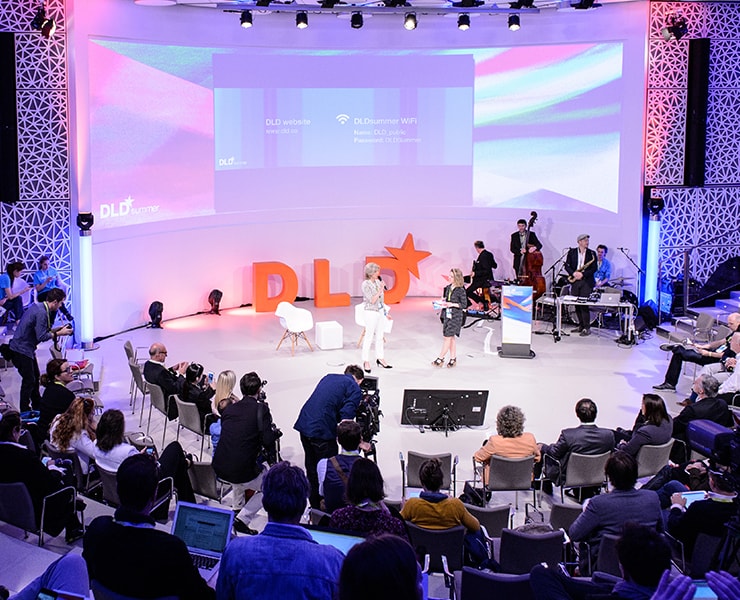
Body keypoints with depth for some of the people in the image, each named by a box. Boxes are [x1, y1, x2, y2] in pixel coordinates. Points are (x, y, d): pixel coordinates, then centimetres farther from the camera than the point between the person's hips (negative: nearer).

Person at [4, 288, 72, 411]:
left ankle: (37, 406, 33)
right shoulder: (41, 313, -24)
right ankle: (25, 412, 4)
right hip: (21, 350, -11)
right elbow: (41, 336, -25)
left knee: (35, 377, 20)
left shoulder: (39, 307, 8)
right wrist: (59, 333, -15)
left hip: (27, 349, 11)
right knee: (29, 380, -5)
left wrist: (57, 329, 9)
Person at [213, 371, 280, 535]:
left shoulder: (229, 408, 8)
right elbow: (268, 440, -14)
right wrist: (275, 431, 7)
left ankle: (237, 507, 46)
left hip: (219, 468, 6)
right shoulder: (261, 409, -8)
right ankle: (242, 519, 8)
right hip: (242, 472, -6)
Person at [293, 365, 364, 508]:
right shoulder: (355, 389, -1)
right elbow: (346, 419, -13)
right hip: (322, 431, -7)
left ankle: (315, 507, 31)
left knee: (312, 468, 19)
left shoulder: (329, 377, 21)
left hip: (303, 425, 7)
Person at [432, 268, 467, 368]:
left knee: (448, 337, -4)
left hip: (456, 316, -7)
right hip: (447, 314, 7)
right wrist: (443, 302, -2)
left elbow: (464, 304, -11)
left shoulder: (460, 290, -13)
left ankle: (440, 359, 1)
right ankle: (453, 358, 20)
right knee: (451, 337, 12)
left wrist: (452, 304, -19)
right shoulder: (448, 288, 7)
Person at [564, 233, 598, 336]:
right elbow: (567, 266, 4)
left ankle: (587, 328, -6)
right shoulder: (572, 252, 8)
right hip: (575, 281, 3)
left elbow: (594, 268, -2)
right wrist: (574, 273, -13)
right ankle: (581, 326, 15)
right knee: (577, 305, 5)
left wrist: (583, 274, -15)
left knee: (584, 304, -9)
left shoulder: (592, 253, 3)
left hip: (586, 281, -3)